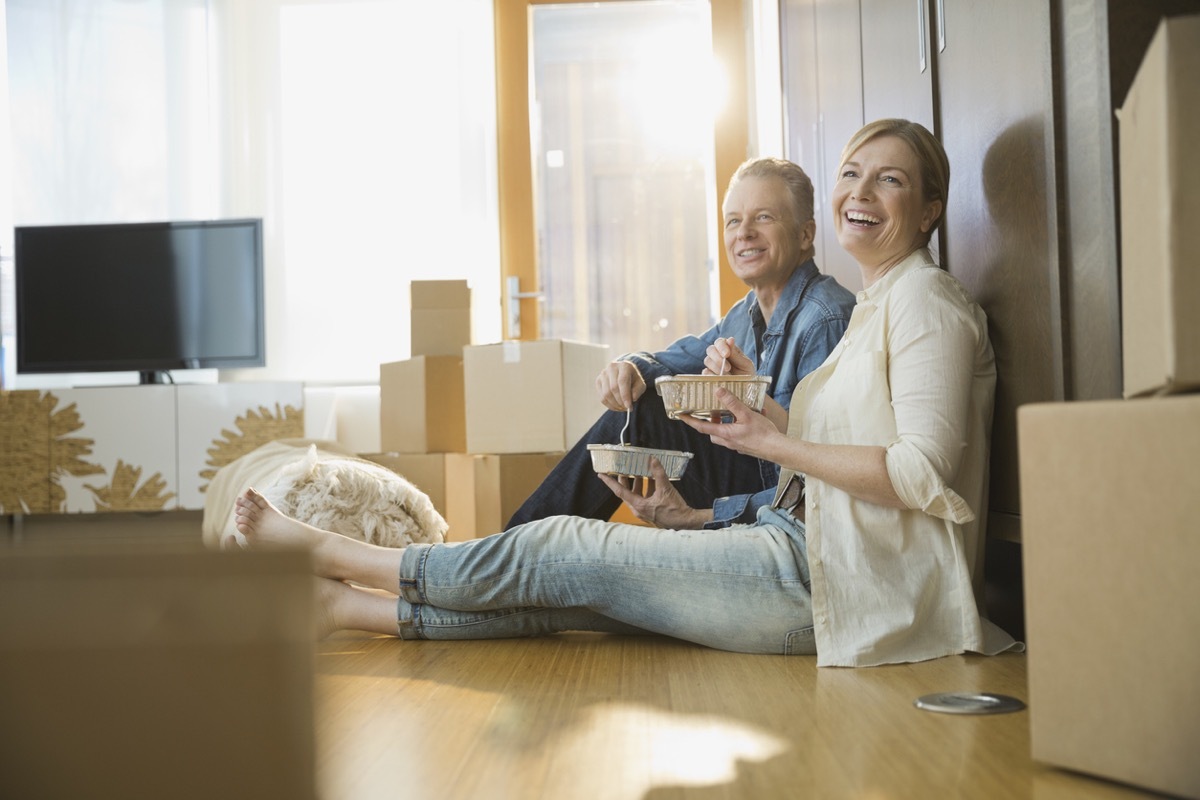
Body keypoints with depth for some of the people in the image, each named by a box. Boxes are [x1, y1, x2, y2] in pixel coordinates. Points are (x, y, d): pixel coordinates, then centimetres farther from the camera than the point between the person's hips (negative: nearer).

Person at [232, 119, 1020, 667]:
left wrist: (777, 444, -17)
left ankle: (318, 548, 8)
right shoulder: (876, 303, 18)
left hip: (829, 577, -8)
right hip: (805, 549, 8)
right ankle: (339, 605, 10)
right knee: (565, 589, 3)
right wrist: (749, 398, 4)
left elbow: (925, 472, -21)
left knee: (568, 552, -4)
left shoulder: (926, 298, -11)